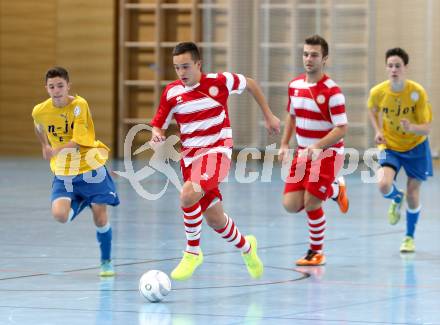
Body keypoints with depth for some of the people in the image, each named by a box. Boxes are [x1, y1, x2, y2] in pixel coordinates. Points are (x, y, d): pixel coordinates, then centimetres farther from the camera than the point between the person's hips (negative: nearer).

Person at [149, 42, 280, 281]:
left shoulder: (219, 82, -9)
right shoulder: (171, 92, -2)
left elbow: (250, 84, 9)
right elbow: (158, 125, 5)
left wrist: (268, 115, 14)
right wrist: (156, 137, -19)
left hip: (217, 151, -5)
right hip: (189, 155, 5)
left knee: (188, 195, -30)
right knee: (213, 219, 10)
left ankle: (192, 252, -11)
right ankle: (246, 247, 40)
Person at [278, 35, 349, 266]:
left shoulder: (332, 91, -17)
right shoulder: (295, 85, 4)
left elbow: (341, 128, -19)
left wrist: (318, 146, -31)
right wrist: (284, 144, 11)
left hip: (327, 153, -6)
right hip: (303, 153, 6)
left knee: (310, 204, -13)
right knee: (290, 204, -4)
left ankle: (317, 252, 9)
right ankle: (334, 190, 22)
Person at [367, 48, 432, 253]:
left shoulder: (418, 92, -22)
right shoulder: (378, 92, -17)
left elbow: (426, 128, -20)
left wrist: (411, 127, -41)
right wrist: (378, 131, -4)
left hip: (415, 146, -1)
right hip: (390, 147, 1)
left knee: (413, 193, 3)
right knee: (384, 186, -23)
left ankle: (409, 237, 28)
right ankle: (397, 199, 16)